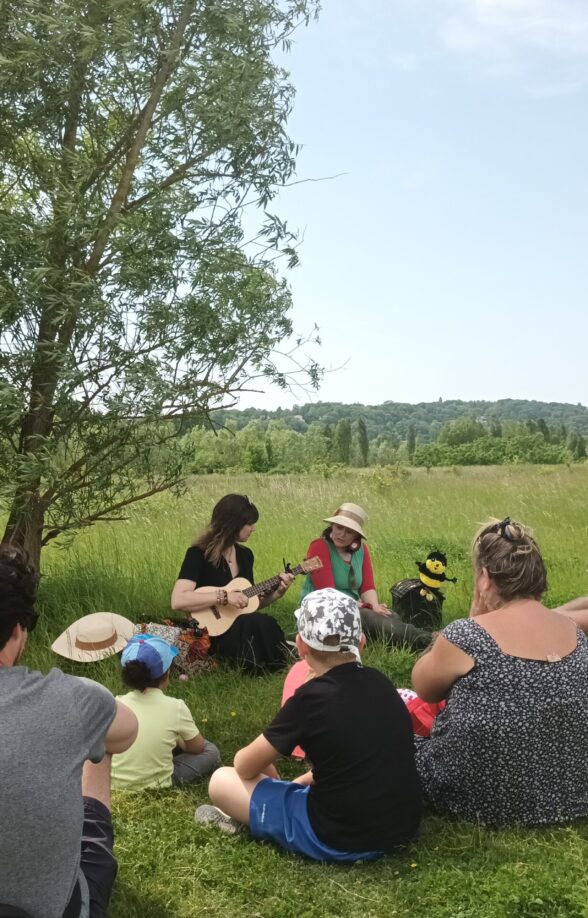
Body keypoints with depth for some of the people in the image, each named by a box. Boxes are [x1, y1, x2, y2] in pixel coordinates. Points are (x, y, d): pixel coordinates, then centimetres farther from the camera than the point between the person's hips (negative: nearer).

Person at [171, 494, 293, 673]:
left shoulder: (245, 554, 10)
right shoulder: (198, 554, -12)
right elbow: (178, 601, -24)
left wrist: (276, 593, 2)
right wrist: (224, 596, -27)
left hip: (241, 628, 6)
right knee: (260, 624, -32)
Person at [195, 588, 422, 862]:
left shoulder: (310, 699, -16)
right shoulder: (381, 683, 1)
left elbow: (245, 766, -2)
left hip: (340, 839, -6)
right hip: (403, 827, 6)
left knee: (221, 781, 4)